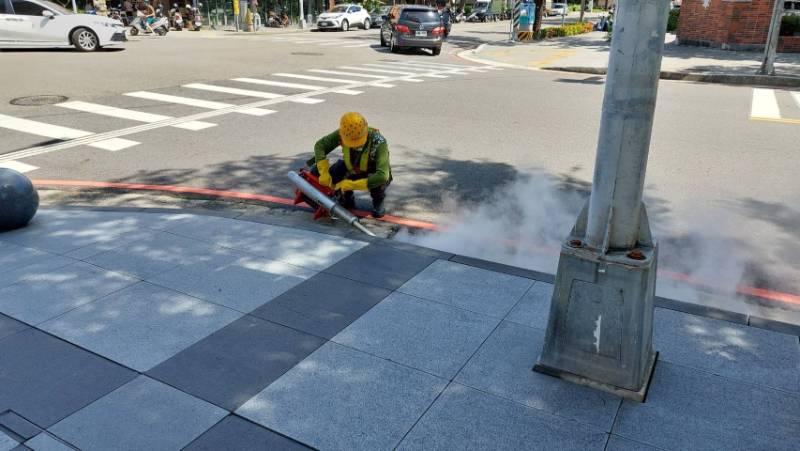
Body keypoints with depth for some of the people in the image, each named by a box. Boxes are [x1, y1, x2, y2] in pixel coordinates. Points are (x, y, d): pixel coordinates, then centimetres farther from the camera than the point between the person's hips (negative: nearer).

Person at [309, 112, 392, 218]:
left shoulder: (378, 142, -38)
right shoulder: (344, 133, -28)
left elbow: (382, 176, -47)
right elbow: (320, 145, -17)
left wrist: (352, 184, -46)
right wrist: (324, 173, -29)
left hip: (372, 175, -3)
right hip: (352, 170, 4)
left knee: (379, 181, -39)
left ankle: (378, 201, -2)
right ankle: (347, 199, 8)